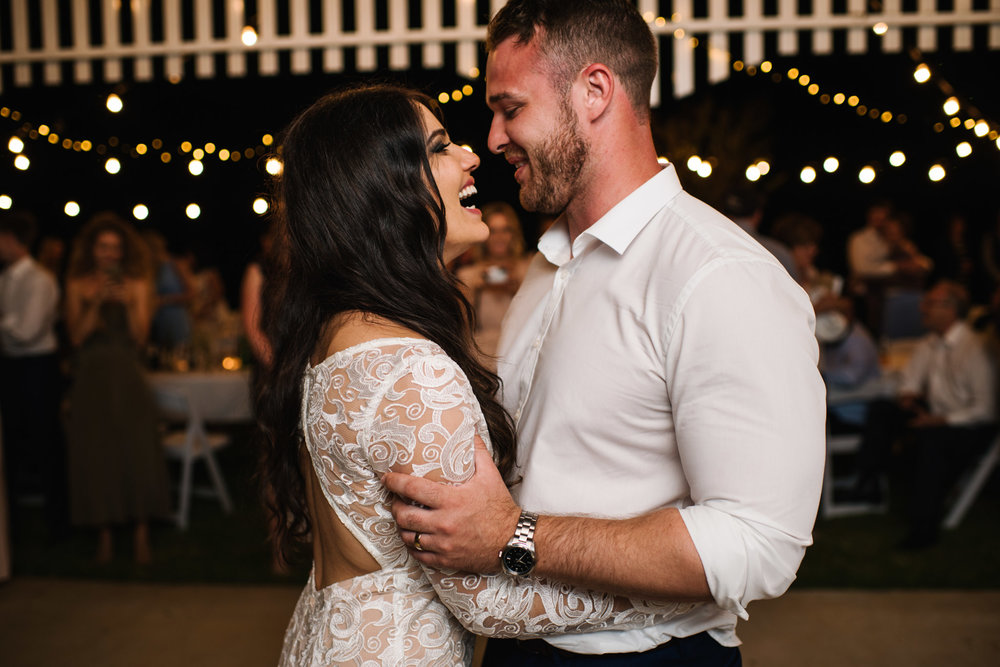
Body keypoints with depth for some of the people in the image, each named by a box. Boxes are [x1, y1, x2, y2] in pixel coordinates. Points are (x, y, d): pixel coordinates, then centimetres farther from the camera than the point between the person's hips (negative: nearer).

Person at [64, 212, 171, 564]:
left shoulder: (137, 284, 7)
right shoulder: (78, 285, 7)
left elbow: (140, 335, 1)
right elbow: (76, 335, -1)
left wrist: (129, 304, -13)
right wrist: (97, 303, -12)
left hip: (126, 376, 0)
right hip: (90, 378, 0)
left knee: (137, 451, -7)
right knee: (96, 453, 0)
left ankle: (141, 534, -2)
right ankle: (104, 533, 8)